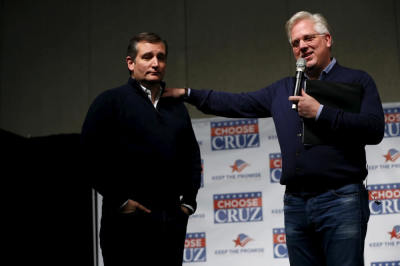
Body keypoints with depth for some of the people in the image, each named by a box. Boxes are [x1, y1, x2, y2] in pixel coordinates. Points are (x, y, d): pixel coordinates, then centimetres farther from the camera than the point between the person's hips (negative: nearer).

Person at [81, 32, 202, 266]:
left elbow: (192, 156, 22)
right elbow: (92, 154, -9)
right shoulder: (111, 101, 1)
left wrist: (189, 200, 11)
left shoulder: (177, 106, 18)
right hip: (128, 219, -5)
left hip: (172, 218, 5)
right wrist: (119, 200, -12)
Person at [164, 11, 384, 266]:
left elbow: (375, 130, -10)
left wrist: (321, 112, -13)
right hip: (295, 204, 5)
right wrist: (188, 93, 19)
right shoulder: (283, 89, 18)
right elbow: (237, 103, 22)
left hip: (341, 200, -5)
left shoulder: (357, 80, 3)